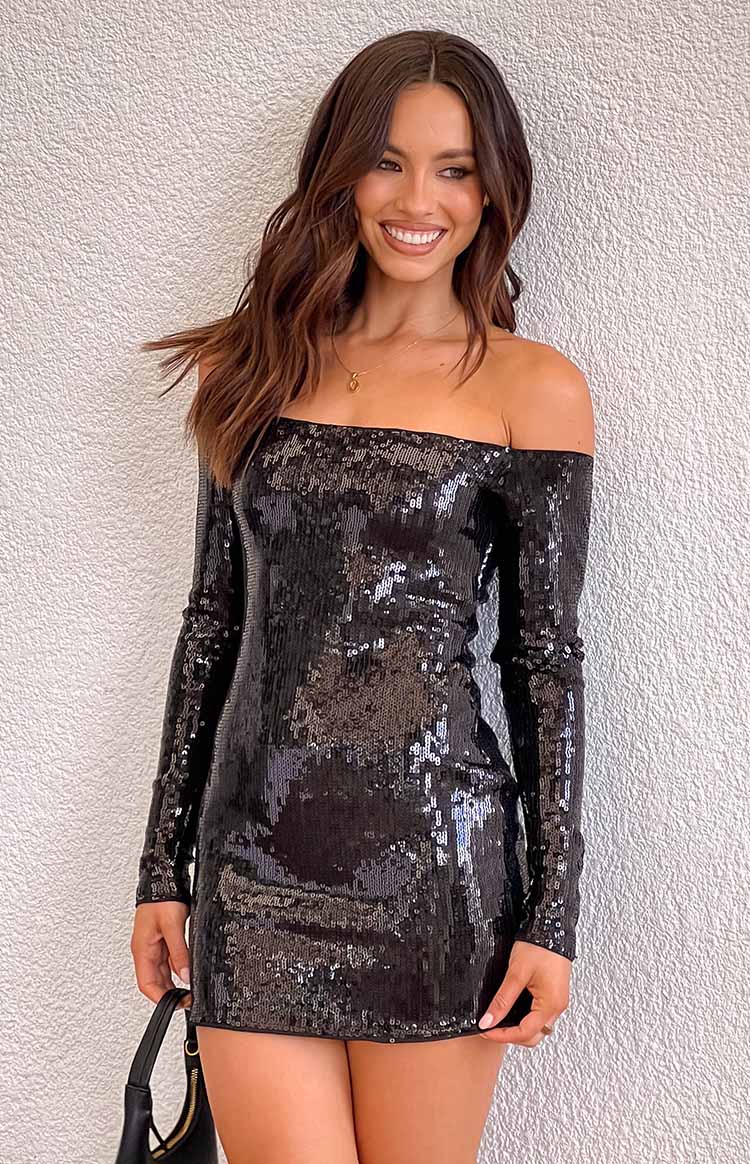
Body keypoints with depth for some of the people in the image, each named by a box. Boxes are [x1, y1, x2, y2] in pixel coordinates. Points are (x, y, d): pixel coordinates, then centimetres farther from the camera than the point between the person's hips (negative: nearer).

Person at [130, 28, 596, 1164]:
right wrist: (162, 866, 11)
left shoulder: (532, 387, 0)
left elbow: (546, 654, -1)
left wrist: (551, 913, -4)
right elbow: (213, 622, 11)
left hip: (433, 852, -2)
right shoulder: (260, 366, 9)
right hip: (253, 848, 2)